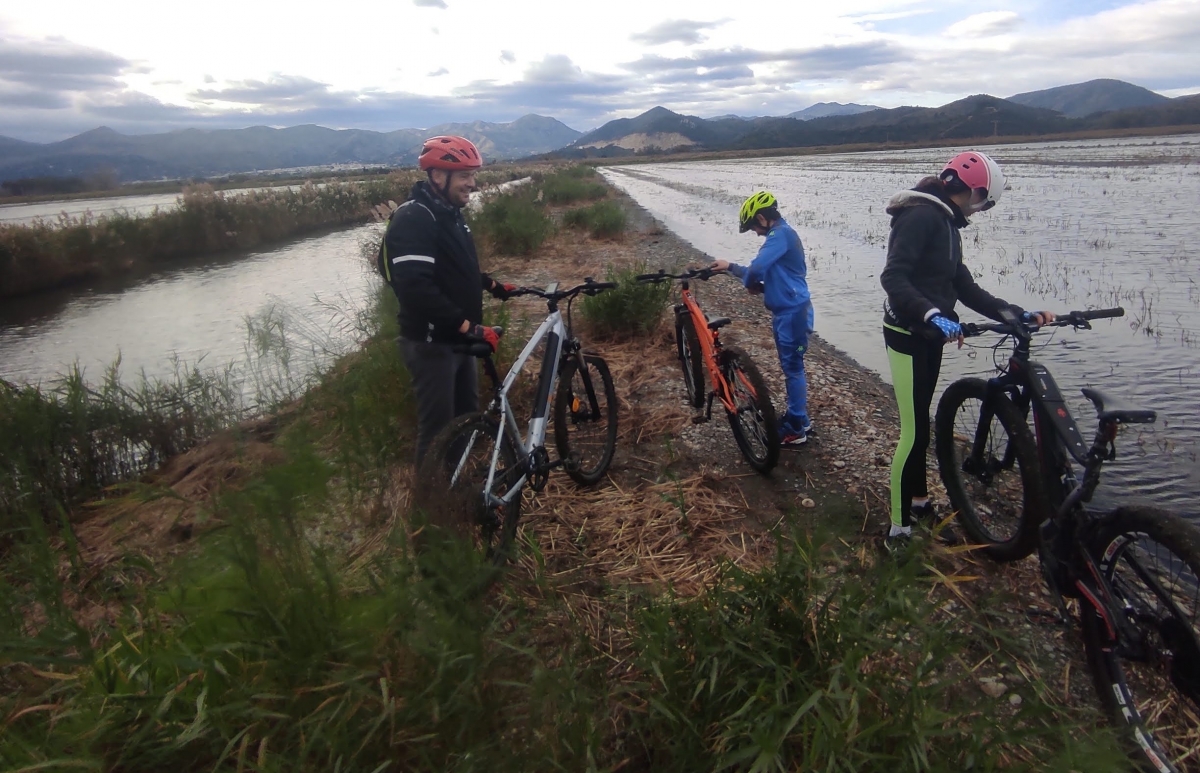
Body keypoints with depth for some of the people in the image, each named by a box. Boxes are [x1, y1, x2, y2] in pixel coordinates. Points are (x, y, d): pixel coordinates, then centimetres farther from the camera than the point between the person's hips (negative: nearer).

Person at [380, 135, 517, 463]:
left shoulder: (450, 212, 10)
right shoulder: (413, 219, -21)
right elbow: (415, 288, -32)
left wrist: (492, 285, 20)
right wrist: (468, 326, -33)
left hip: (457, 338, 10)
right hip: (431, 342, -9)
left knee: (468, 418, 20)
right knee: (438, 429, -1)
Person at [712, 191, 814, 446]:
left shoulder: (780, 234, -17)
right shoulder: (782, 233, 15)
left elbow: (756, 267, -28)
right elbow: (767, 271, 18)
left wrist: (751, 283, -6)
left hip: (793, 312, -10)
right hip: (786, 310, 10)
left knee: (793, 368, -3)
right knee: (791, 366, 17)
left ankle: (796, 430, 5)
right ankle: (800, 419, 29)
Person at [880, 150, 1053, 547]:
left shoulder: (946, 223, 16)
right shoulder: (921, 215, -15)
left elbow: (964, 286, 13)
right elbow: (893, 277, -28)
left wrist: (1018, 314, 5)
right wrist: (932, 315, -40)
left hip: (928, 336, 10)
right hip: (908, 336, -10)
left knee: (920, 424, 20)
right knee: (914, 432, -8)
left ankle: (918, 500, 35)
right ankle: (898, 528, 1)